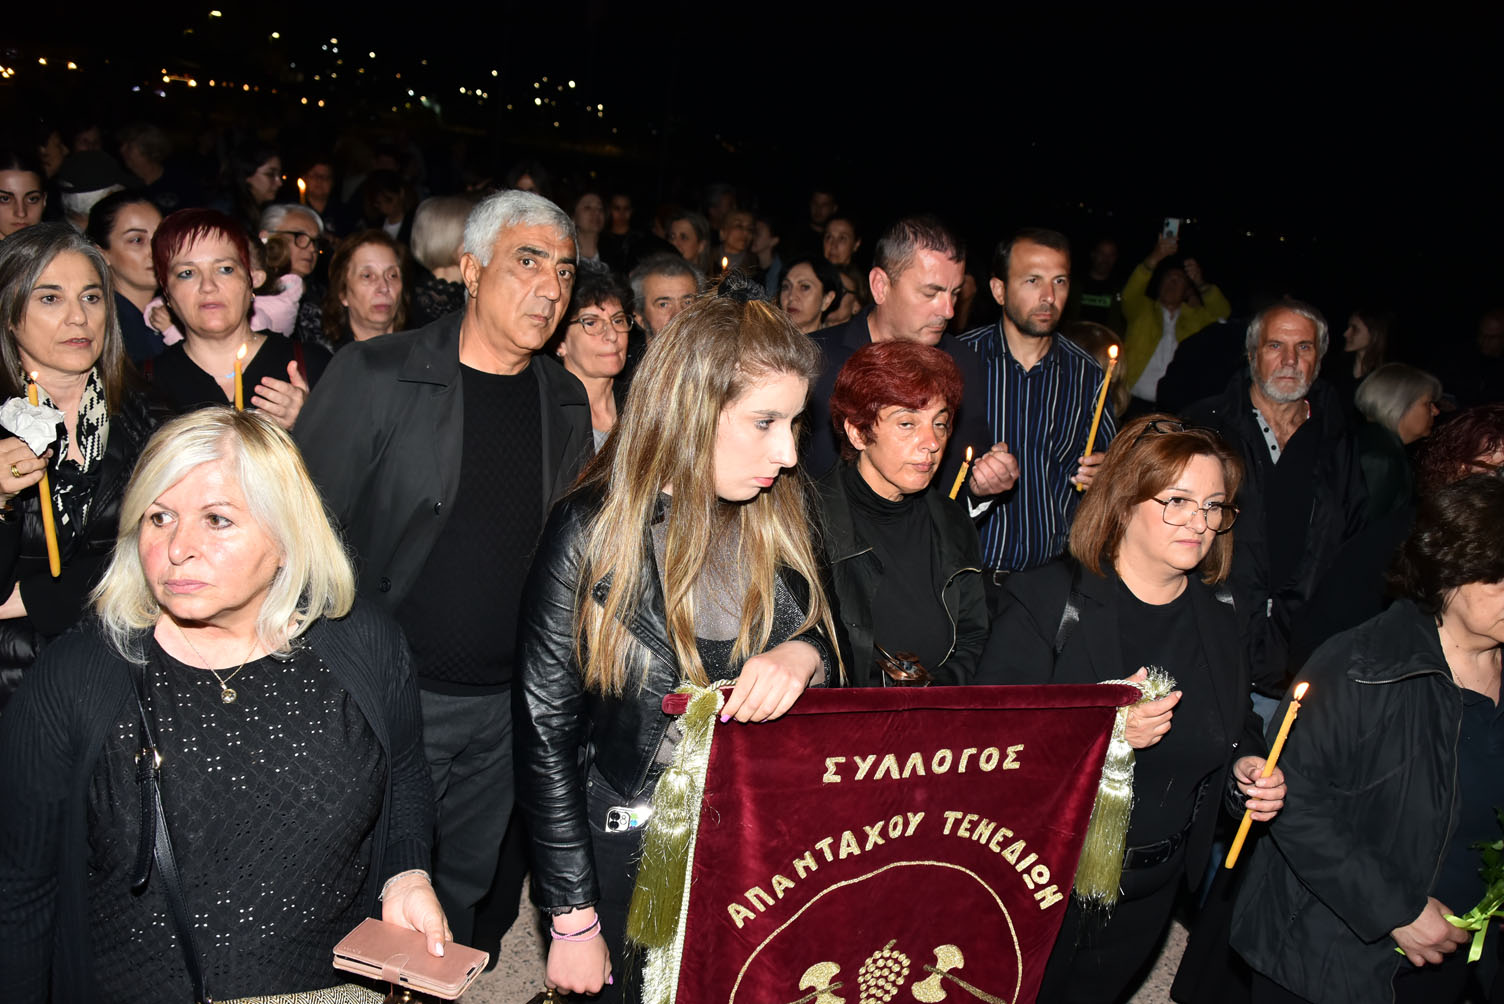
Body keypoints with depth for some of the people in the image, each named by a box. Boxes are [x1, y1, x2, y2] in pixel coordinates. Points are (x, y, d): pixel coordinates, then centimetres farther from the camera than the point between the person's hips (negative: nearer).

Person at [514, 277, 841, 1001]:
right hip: (632, 867, -4)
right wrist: (573, 922, -11)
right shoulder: (593, 535, -16)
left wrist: (804, 657, -16)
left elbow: (827, 645, 9)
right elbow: (546, 736, -12)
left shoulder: (778, 519, -2)